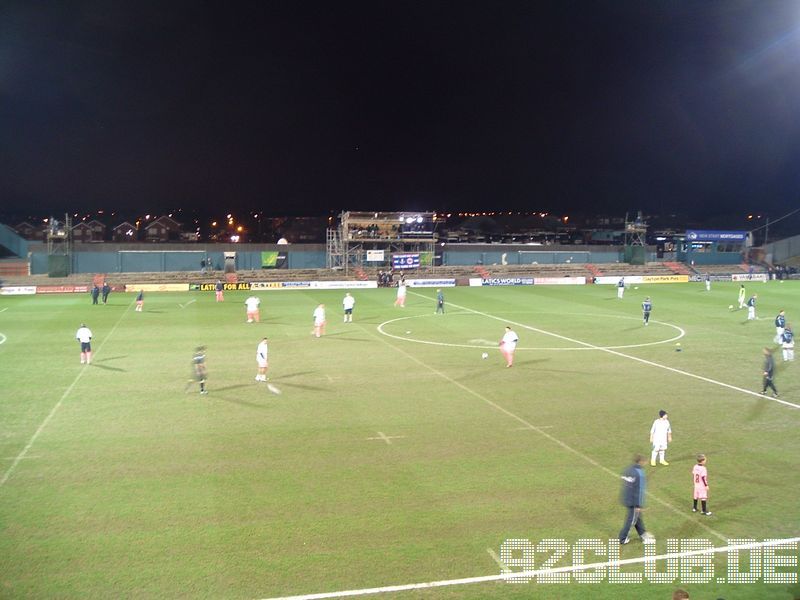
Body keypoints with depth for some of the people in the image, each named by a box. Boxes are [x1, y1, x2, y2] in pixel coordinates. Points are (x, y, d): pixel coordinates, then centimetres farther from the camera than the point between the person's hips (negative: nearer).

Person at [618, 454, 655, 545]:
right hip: (633, 502, -8)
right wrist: (639, 505, -16)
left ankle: (643, 535, 33)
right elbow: (639, 490, -20)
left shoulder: (627, 470, 4)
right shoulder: (639, 473, -21)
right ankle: (623, 539, 16)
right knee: (631, 520, 7)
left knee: (638, 518, 21)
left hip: (626, 499, 8)